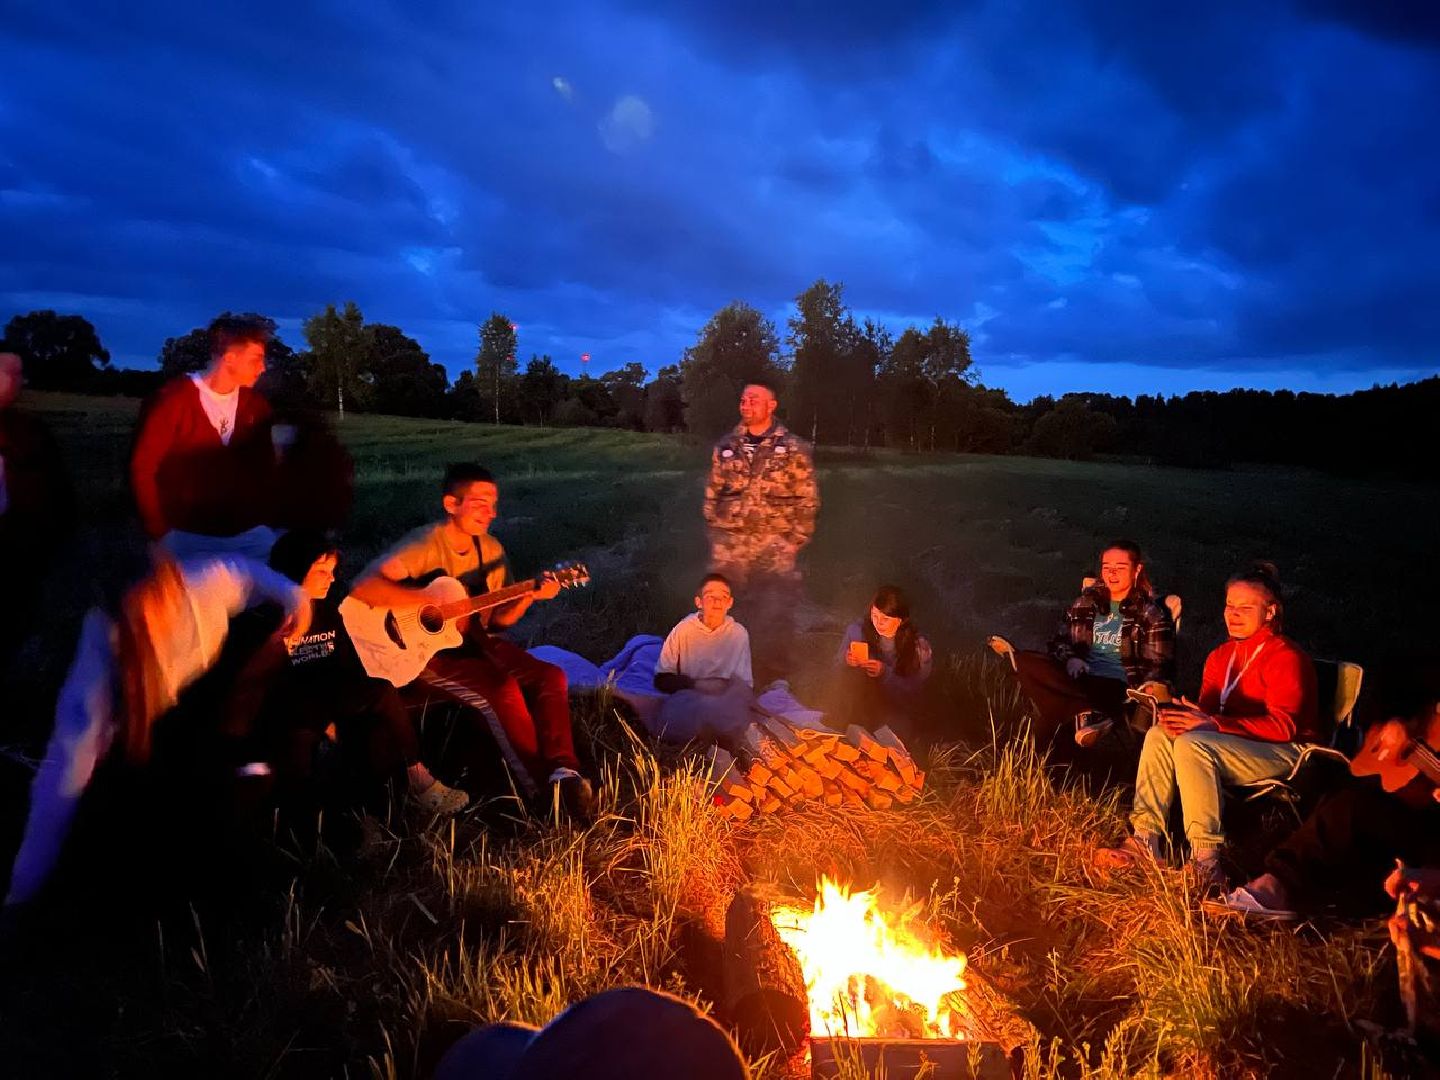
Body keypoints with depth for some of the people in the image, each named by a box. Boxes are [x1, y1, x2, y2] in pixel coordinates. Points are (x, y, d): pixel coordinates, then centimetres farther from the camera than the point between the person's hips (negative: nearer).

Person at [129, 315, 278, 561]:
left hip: (248, 534, 4)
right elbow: (142, 469, -5)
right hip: (189, 536, -4)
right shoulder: (173, 400, -6)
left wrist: (265, 519, 6)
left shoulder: (255, 404, 7)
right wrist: (161, 533, -7)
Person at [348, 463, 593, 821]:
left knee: (550, 676, -13)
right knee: (502, 690, -29)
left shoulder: (491, 549, 4)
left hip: (473, 643, 7)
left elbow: (498, 619, 7)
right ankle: (543, 787, -21)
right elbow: (363, 587, -33)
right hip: (425, 653, -7)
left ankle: (563, 770, -21)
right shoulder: (425, 546, -19)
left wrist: (527, 597, -12)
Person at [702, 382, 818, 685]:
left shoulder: (793, 449, 1)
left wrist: (796, 540, -6)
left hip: (776, 547, -3)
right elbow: (712, 494, 15)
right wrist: (715, 532, 8)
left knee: (775, 618, -4)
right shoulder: (725, 447, 10)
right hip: (730, 546, 3)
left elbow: (807, 500, 0)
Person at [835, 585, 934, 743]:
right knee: (854, 672, -28)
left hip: (899, 708, -2)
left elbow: (913, 690, -11)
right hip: (862, 702, 3)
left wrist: (885, 673, -28)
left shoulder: (919, 645, -11)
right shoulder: (857, 630, -7)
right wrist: (847, 661, -22)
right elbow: (838, 665, 3)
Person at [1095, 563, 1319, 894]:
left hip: (1286, 753, -7)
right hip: (1237, 746, 7)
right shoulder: (1220, 657, 13)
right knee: (1158, 735, -16)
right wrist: (1186, 716, -16)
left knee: (1192, 744, -32)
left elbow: (1283, 726, -21)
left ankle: (1206, 860, -30)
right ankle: (1146, 841, -21)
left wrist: (1212, 723, -28)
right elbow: (1208, 711, 9)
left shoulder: (1286, 656, -11)